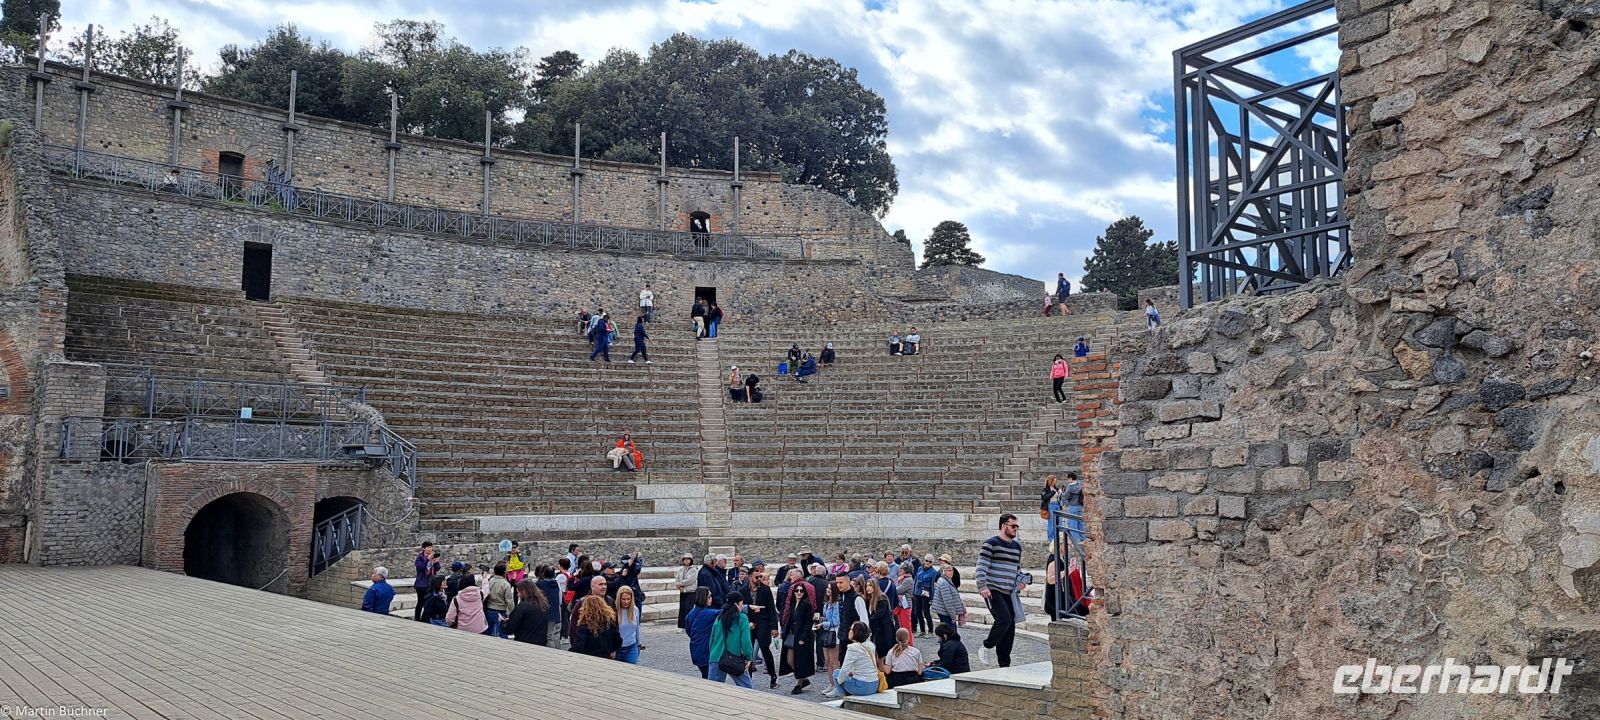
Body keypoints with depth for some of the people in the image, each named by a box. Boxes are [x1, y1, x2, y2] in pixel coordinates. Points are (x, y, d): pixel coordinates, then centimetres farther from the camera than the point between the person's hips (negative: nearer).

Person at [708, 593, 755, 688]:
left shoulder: (719, 618, 8)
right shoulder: (742, 618, -5)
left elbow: (712, 639, 12)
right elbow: (745, 640, -11)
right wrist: (749, 658, -3)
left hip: (716, 659, 4)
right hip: (735, 661, -4)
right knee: (747, 687, 8)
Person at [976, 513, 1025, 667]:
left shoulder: (1017, 546, 18)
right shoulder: (991, 544, -6)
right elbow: (982, 566, -11)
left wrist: (1020, 581, 10)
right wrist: (982, 587, -20)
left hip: (1009, 593, 8)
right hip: (993, 591, -8)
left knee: (1010, 629, 5)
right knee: (1004, 619, -24)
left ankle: (1005, 664, 13)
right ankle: (987, 647, -3)